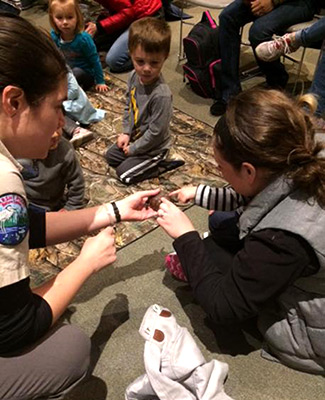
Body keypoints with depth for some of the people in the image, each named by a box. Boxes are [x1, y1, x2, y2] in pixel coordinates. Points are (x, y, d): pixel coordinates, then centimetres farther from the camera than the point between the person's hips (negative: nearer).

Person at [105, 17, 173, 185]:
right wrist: (126, 132, 1)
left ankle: (160, 165, 9)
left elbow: (155, 132, -27)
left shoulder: (162, 95, -35)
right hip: (135, 137, 8)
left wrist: (133, 149, -15)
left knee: (125, 174, -5)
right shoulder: (134, 76, -12)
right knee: (110, 156, 20)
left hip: (153, 147, -8)